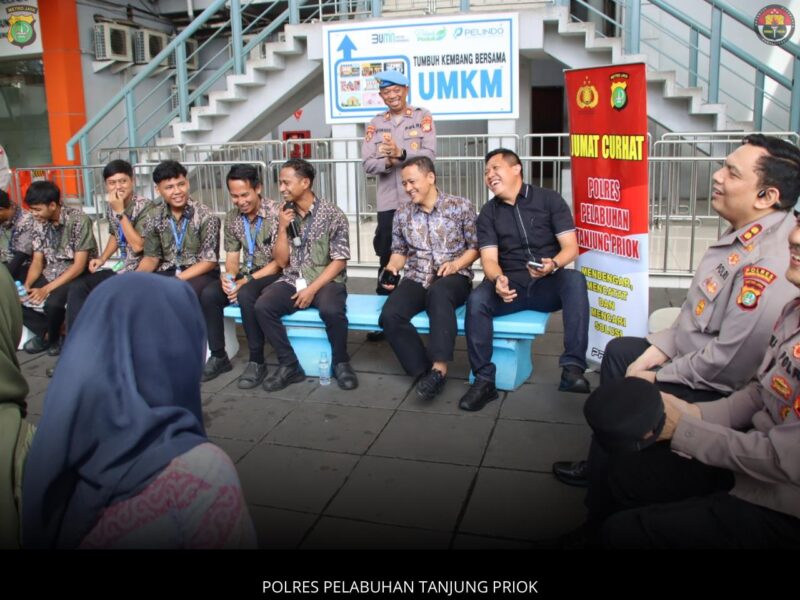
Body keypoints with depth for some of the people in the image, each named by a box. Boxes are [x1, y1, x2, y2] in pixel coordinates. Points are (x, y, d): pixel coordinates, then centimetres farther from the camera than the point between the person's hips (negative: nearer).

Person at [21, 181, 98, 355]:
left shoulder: (78, 220, -19)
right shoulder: (40, 224, 2)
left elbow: (79, 266, -21)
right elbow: (37, 261, 6)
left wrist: (46, 289, -24)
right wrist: (26, 286, -14)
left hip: (77, 275, -7)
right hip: (50, 274, 7)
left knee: (53, 303, -33)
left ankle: (50, 336, 0)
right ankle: (46, 331, 6)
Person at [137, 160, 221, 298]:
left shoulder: (205, 216, -9)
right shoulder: (156, 217, 4)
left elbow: (209, 261, -11)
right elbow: (152, 256, 9)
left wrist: (178, 279, -21)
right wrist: (137, 274, -14)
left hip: (201, 274, -4)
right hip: (167, 273, 4)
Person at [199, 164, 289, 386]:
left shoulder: (276, 213, -16)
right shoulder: (232, 217, 3)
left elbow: (281, 261, -17)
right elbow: (232, 257, 9)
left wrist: (246, 281, -21)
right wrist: (229, 275, -14)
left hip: (274, 275, -6)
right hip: (246, 274, 6)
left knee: (246, 295, -35)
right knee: (208, 294, -19)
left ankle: (257, 361, -20)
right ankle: (219, 357, -4)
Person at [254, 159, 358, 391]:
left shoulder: (332, 214, -4)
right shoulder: (284, 214, 9)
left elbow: (339, 261, -7)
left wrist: (312, 289, -16)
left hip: (325, 281, -4)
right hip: (292, 281, 4)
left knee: (331, 310, -36)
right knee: (262, 306, -24)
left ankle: (341, 363, -9)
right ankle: (289, 365, -11)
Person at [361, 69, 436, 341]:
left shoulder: (423, 117, 3)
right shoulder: (376, 123, 10)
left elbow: (430, 154, -10)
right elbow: (367, 163, 1)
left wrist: (401, 153, -25)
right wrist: (387, 162, -19)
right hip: (388, 203, 3)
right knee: (387, 258, 6)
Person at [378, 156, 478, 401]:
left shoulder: (461, 206, 1)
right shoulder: (402, 214, 10)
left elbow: (475, 247, 3)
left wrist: (456, 264, -14)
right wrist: (391, 268, -3)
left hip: (453, 278, -3)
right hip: (417, 280, 4)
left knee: (438, 292, -41)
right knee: (390, 315, -27)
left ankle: (438, 369, -41)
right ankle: (424, 370, -15)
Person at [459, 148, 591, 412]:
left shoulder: (549, 199, 3)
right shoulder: (488, 213, 8)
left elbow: (571, 247, -3)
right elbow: (489, 259, -2)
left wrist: (553, 265, -27)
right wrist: (498, 279, -26)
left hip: (548, 283, -1)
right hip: (510, 284, 1)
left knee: (575, 280, -33)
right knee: (476, 299, -29)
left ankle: (572, 368, -34)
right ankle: (484, 380, -22)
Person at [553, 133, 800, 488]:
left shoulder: (768, 264, -33)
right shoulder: (745, 235, 0)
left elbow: (730, 362, -32)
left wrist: (658, 376, -18)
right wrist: (653, 353, 3)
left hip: (716, 389, -10)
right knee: (618, 351, 20)